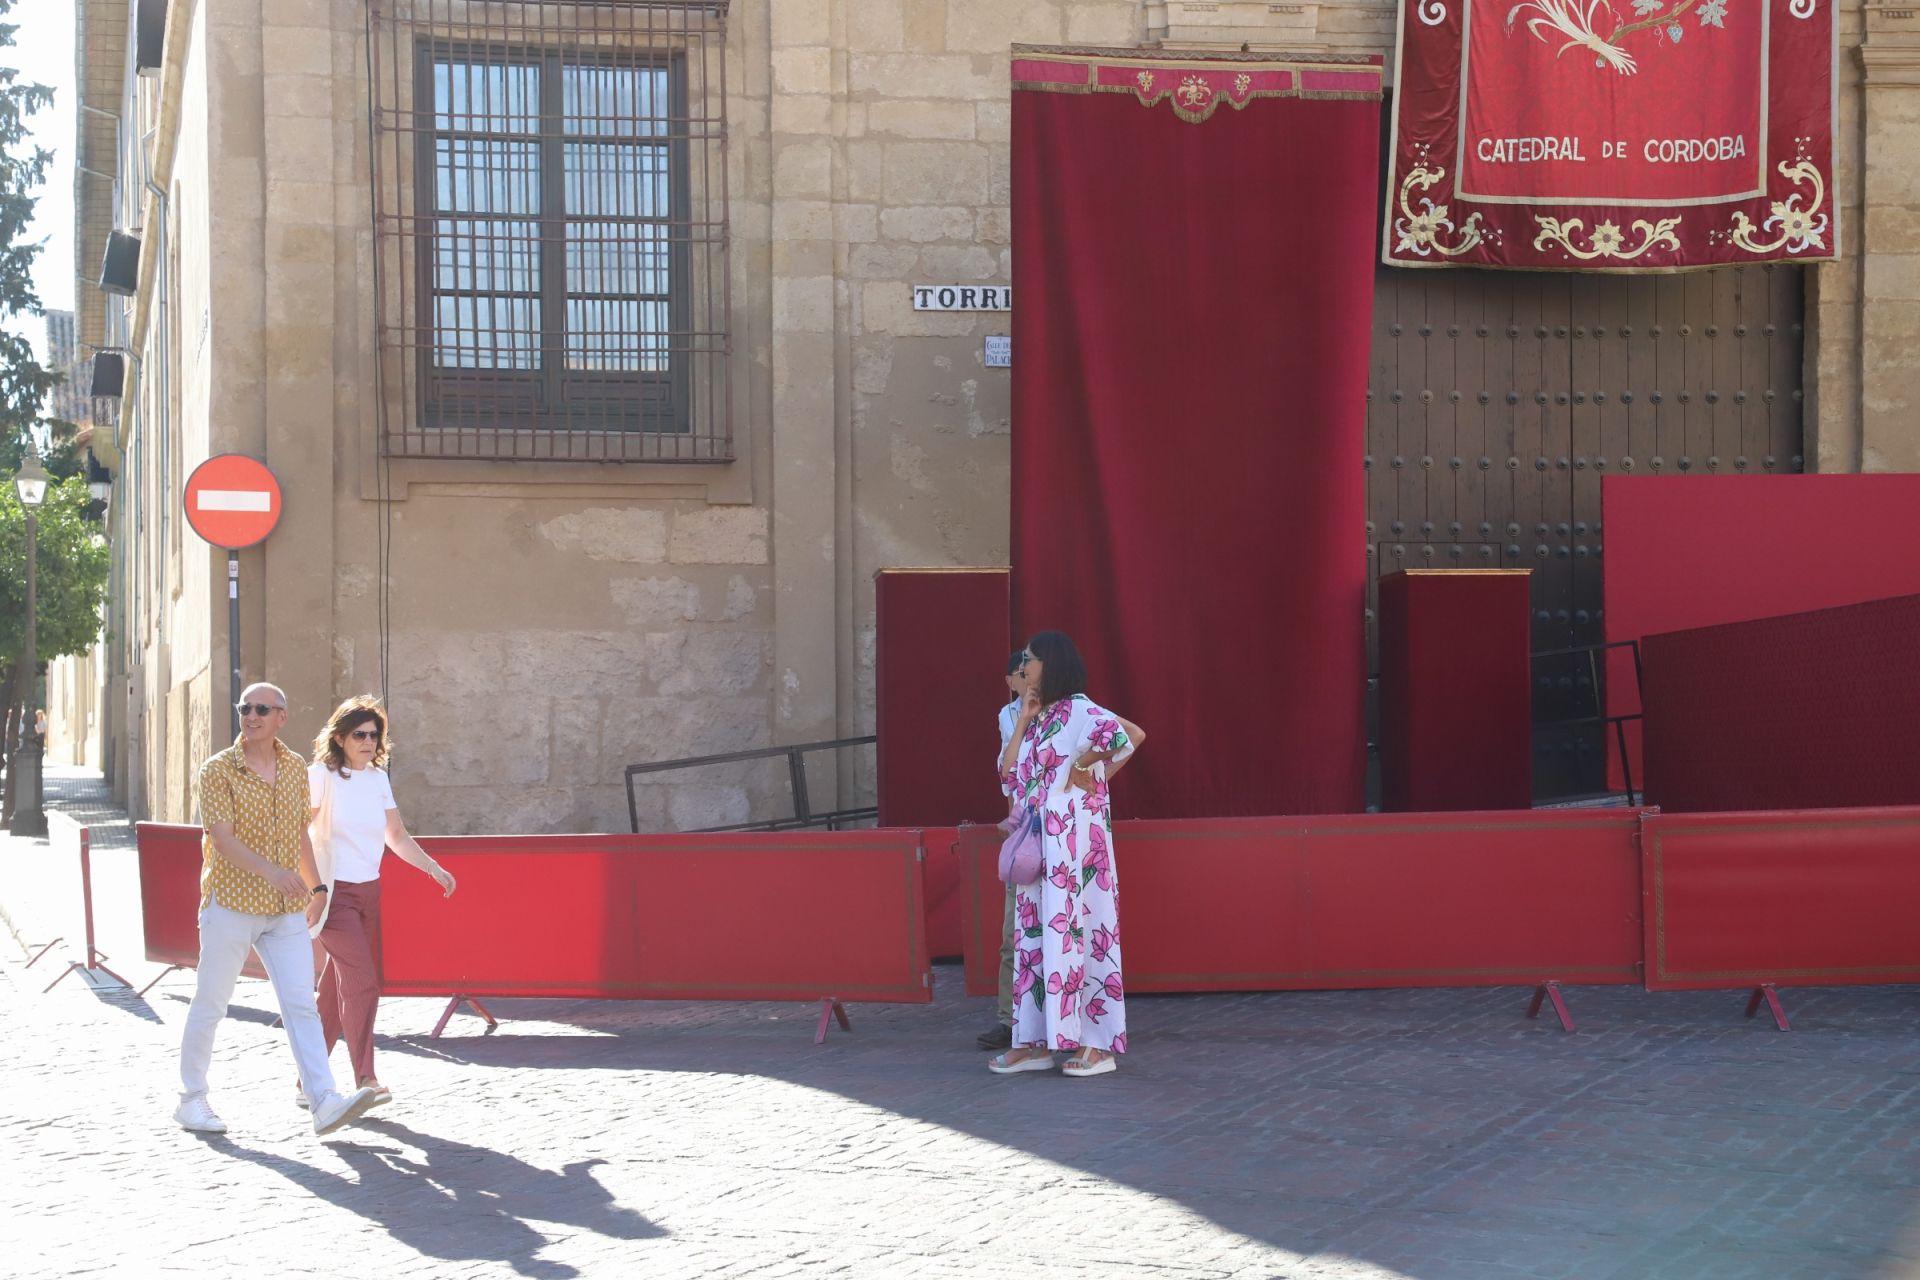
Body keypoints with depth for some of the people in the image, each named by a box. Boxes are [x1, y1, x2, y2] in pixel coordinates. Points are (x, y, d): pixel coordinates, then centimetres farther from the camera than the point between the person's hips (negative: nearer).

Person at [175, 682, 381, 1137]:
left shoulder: (296, 768, 10)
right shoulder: (218, 770, -7)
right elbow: (222, 839, -18)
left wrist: (315, 887, 24)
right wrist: (269, 871, -32)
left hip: (286, 911, 4)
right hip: (231, 904, -4)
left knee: (301, 1004, -6)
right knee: (210, 1003, 6)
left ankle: (324, 1102, -14)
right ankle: (191, 1099, 19)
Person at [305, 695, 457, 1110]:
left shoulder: (378, 779, 10)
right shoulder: (320, 776, -7)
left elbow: (396, 836, 17)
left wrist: (434, 869, 9)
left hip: (368, 891, 6)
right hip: (333, 891, -6)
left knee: (337, 988, 9)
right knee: (361, 981, -17)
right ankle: (364, 1081, -17)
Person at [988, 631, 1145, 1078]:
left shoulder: (1077, 711, -9)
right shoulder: (1036, 716, 15)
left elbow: (1121, 738, -27)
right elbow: (1008, 772, 8)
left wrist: (1087, 771, -12)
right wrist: (1023, 723, 1)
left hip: (1073, 836, -8)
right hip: (1037, 840, 8)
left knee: (1076, 928, -8)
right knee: (1035, 932, 7)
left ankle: (1097, 1044, -5)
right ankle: (1035, 1041, 10)